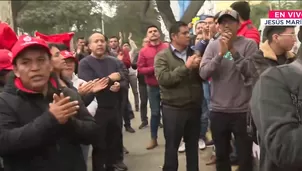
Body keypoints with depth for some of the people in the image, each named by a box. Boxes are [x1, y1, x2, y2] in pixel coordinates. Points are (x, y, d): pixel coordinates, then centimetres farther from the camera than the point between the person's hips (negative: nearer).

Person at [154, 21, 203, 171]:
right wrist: (186, 67, -21)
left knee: (193, 145, 17)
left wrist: (200, 67, -14)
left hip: (194, 107, 4)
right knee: (172, 146, 8)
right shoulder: (162, 56, -4)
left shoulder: (194, 53, 8)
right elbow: (163, 79, -19)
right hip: (173, 109, -4)